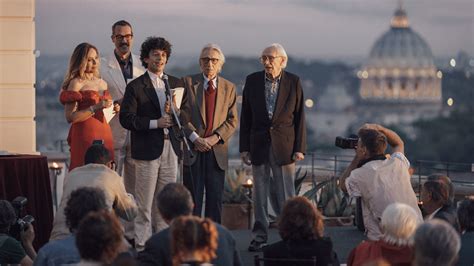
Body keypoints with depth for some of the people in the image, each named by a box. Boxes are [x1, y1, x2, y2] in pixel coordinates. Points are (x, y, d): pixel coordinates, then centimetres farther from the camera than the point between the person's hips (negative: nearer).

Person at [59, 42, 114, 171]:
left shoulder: (102, 83, 18)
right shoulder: (76, 83, -3)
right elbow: (70, 117, -12)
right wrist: (95, 108, -17)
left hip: (104, 135, 6)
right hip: (85, 135, -6)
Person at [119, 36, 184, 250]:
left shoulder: (176, 84, 13)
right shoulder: (135, 86, -3)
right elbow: (126, 119, -10)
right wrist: (155, 123, -17)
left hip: (170, 148, 5)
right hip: (147, 150, -5)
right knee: (145, 202, -3)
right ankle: (142, 244, 1)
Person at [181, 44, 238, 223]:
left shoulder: (229, 88, 11)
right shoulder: (188, 83, 4)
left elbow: (232, 120, 6)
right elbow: (182, 114, -2)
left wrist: (215, 137, -9)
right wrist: (195, 138, -13)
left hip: (217, 150, 2)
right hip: (193, 148, -2)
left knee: (215, 199, 3)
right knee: (192, 198, -1)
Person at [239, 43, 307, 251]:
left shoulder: (293, 82, -1)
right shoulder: (252, 81, 4)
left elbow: (299, 116, 0)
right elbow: (245, 116, 6)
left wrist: (300, 148, -5)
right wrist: (244, 147, 2)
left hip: (284, 146, -2)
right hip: (259, 145, 2)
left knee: (286, 195, 1)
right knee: (259, 194, 6)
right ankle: (260, 237, 13)